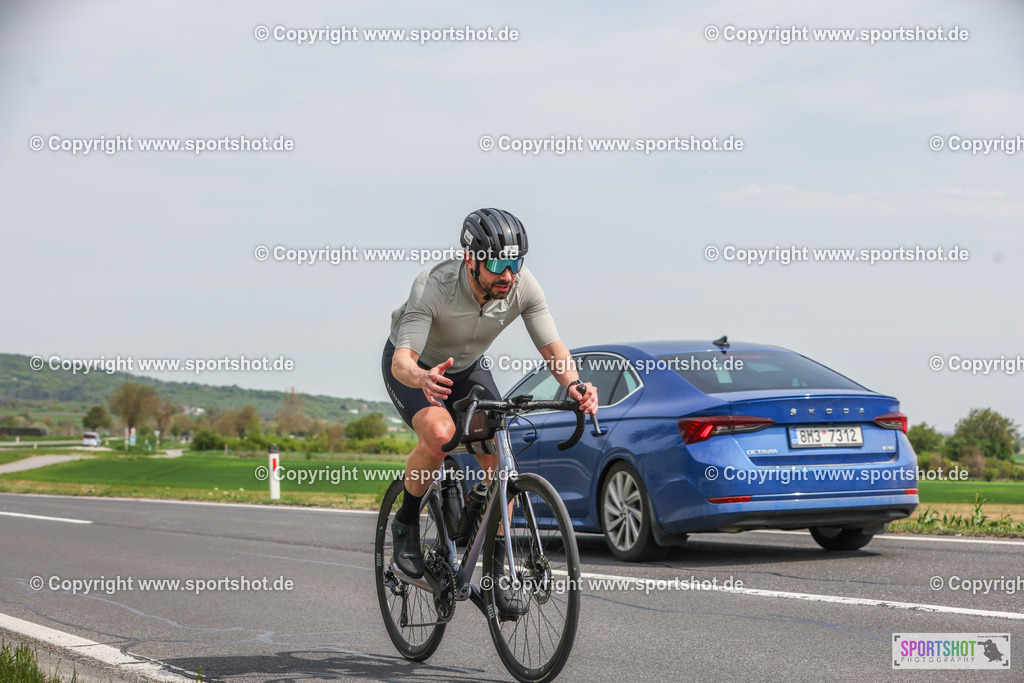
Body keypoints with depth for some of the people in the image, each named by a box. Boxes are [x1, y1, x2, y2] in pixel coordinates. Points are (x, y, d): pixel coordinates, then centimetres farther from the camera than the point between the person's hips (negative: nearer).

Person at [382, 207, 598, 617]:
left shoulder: (523, 287, -25)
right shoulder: (433, 287, -37)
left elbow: (552, 347, -19)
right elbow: (402, 360, -43)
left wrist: (573, 385, -41)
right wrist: (425, 378, -67)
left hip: (468, 368, 4)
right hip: (416, 368, -4)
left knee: (499, 461, -15)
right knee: (440, 433, -35)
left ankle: (497, 578, -4)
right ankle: (406, 523, -8)